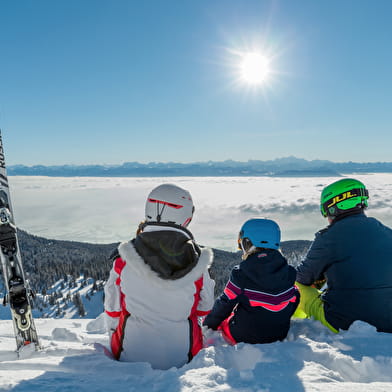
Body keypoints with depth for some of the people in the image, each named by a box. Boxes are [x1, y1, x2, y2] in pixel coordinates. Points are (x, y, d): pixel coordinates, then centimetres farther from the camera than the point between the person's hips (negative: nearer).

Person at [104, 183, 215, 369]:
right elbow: (204, 308, 0)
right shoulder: (196, 263, -15)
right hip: (182, 359, -1)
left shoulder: (124, 259, -15)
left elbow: (113, 308, -2)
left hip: (130, 356, 1)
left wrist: (114, 338, 17)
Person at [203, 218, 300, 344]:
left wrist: (209, 324, 5)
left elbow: (225, 304, -11)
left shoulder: (240, 274, -18)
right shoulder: (288, 271, -4)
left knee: (223, 320, 20)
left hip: (243, 337, -4)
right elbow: (294, 299, 8)